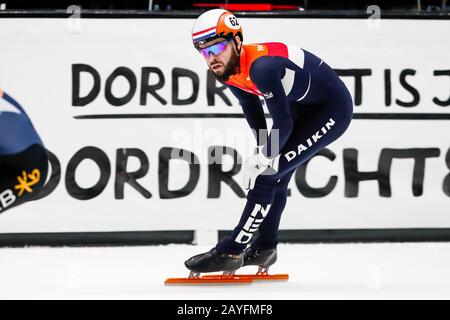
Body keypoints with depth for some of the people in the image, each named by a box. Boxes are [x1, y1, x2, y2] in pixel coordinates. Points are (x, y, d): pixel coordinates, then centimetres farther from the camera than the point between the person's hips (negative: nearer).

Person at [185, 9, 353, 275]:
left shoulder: (261, 66, -33)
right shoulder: (230, 72, -5)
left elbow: (283, 123, -28)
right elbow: (255, 117, 8)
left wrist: (263, 160, -17)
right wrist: (265, 152, 0)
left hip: (332, 109, -9)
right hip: (301, 107, 9)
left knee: (268, 174, -14)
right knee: (275, 175, 15)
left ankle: (231, 252, -9)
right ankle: (265, 248, 33)